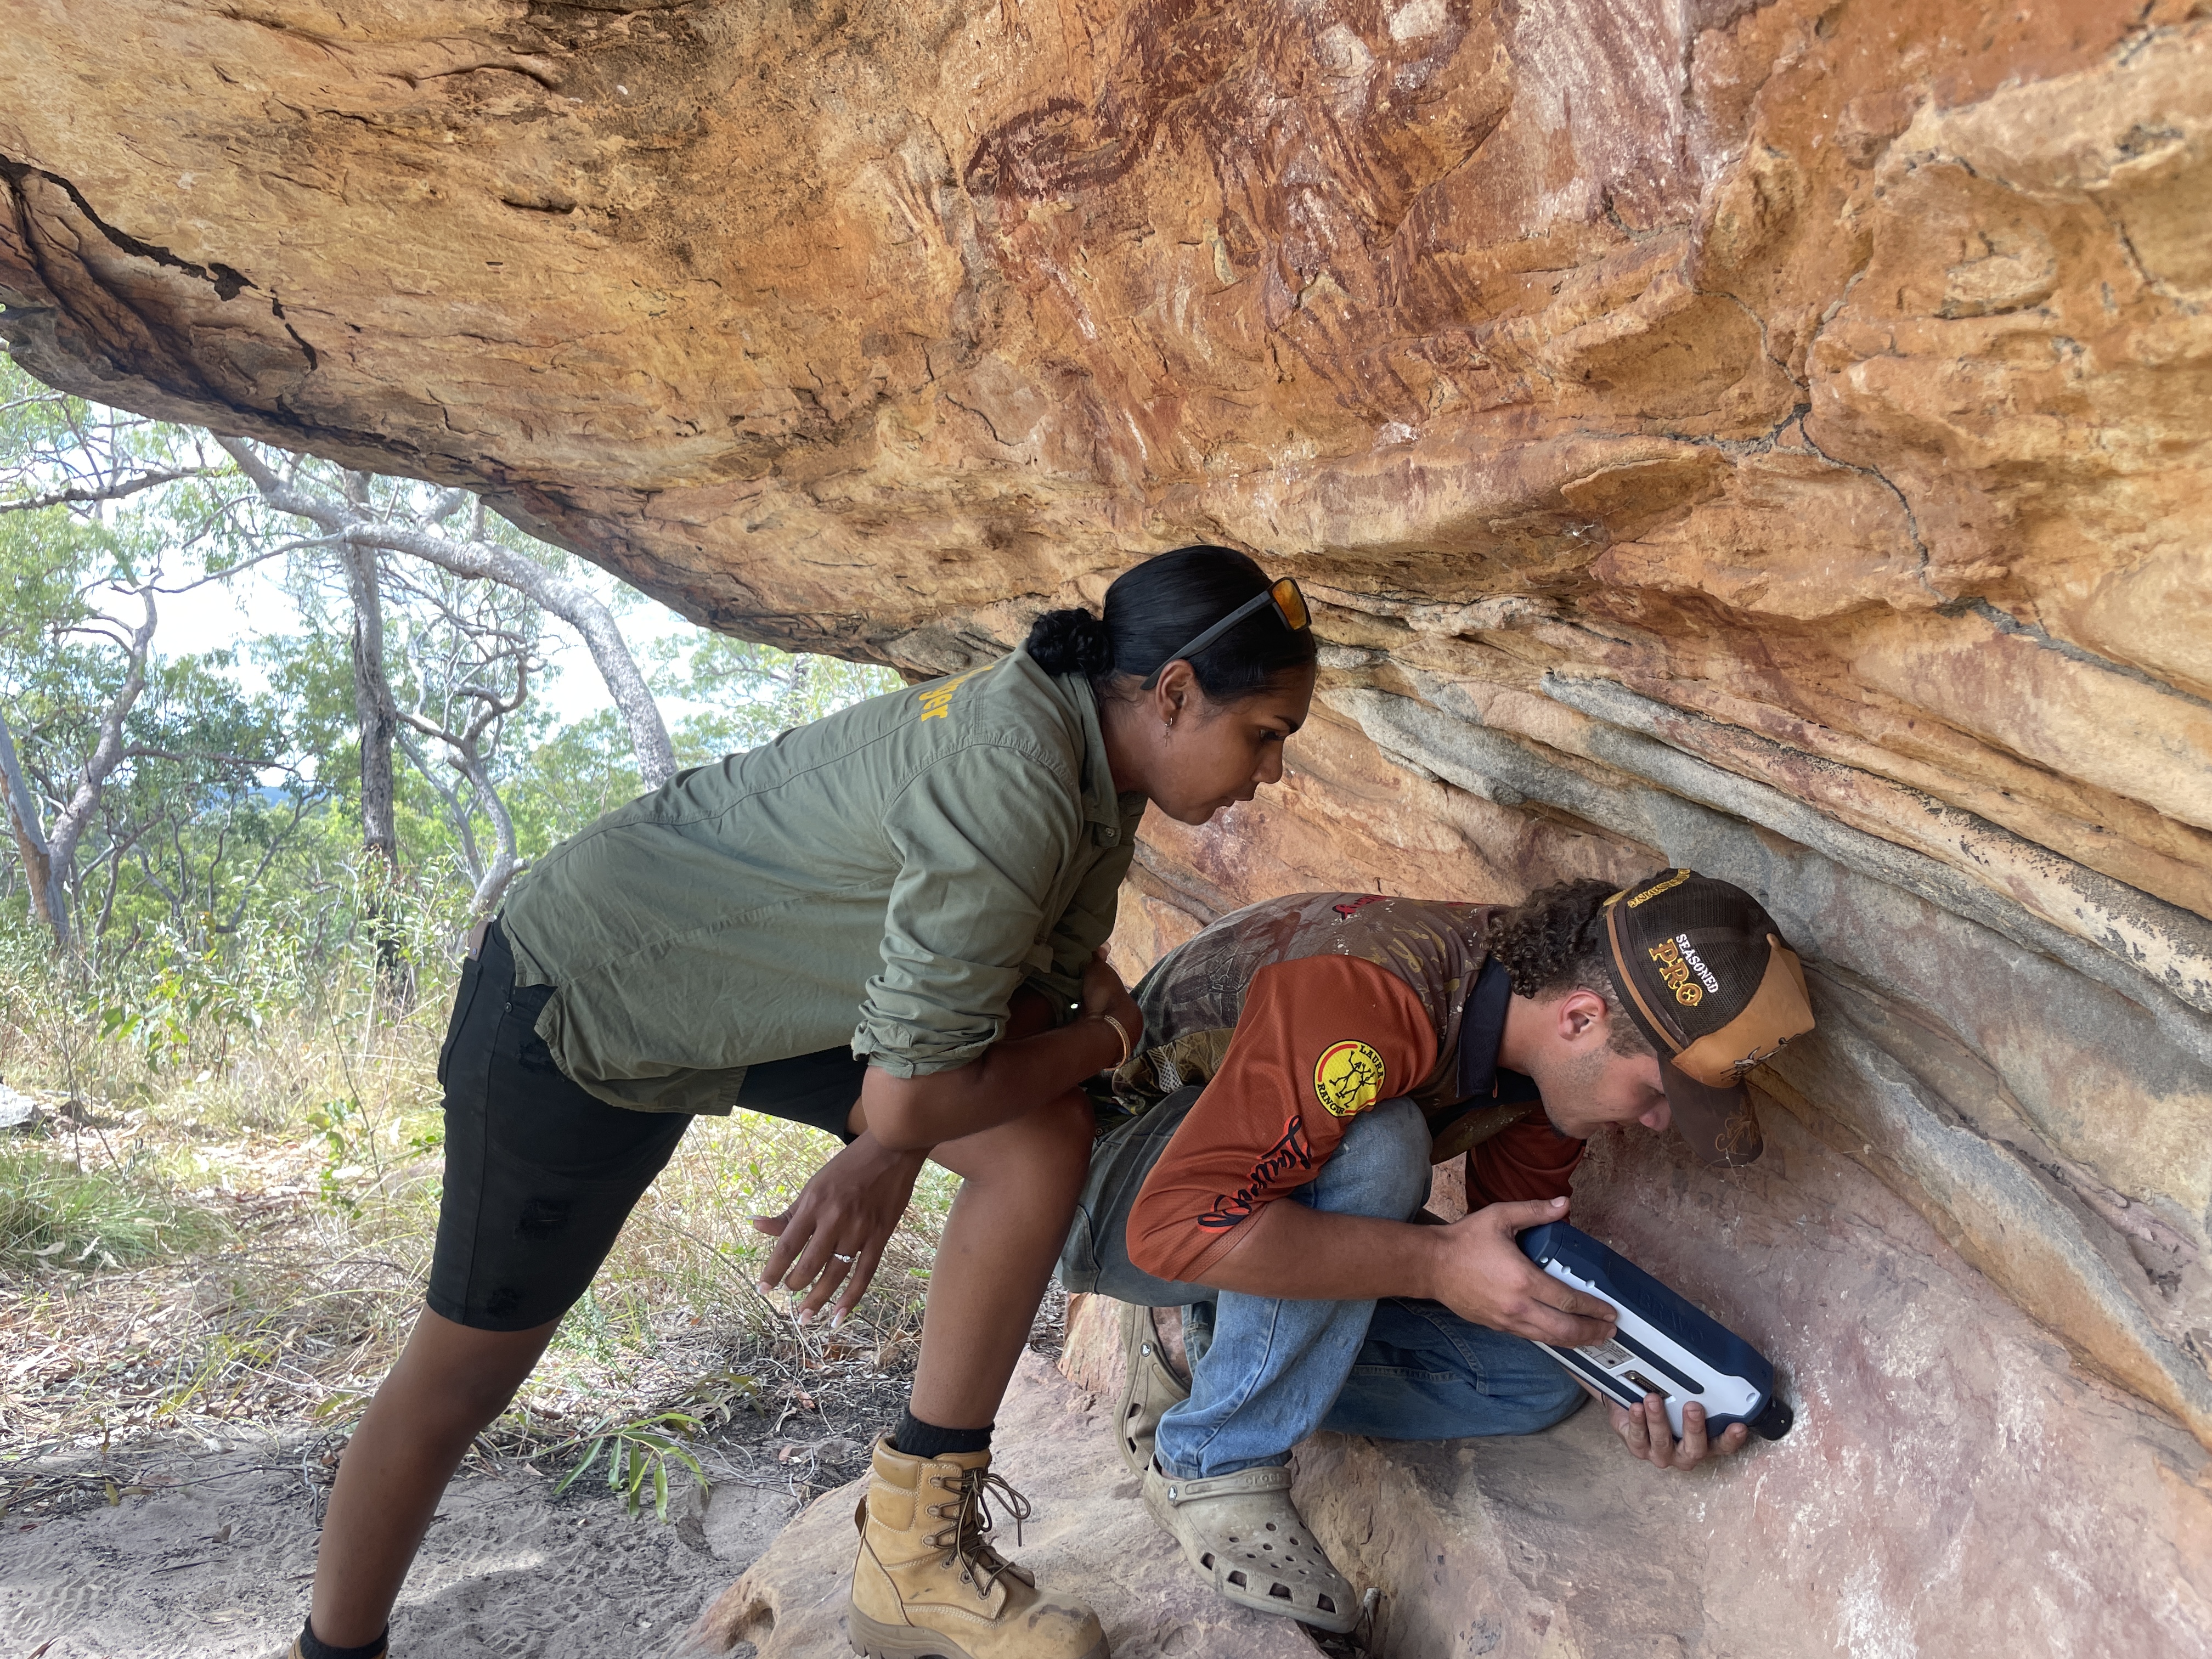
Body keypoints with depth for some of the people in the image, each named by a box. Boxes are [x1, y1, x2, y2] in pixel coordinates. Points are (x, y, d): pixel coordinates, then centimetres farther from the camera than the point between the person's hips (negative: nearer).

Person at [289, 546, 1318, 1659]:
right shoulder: (1011, 783, -35)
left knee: (1045, 1137, -8)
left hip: (769, 987, 8)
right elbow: (909, 1097, -30)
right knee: (469, 1366, 7)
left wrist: (884, 1158, -13)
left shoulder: (1097, 756, -7)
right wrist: (1110, 1037, -12)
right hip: (583, 1002, -8)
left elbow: (1034, 987, 1)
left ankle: (918, 1562, 2)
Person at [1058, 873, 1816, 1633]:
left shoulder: (1553, 1056, -9)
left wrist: (1636, 1386, -15)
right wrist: (1437, 1264, -39)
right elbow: (1178, 1223, -42)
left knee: (1542, 1382, -5)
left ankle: (1201, 1359, 2)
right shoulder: (1377, 997, -37)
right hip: (1119, 1198, -7)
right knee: (1376, 1147, -36)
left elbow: (1525, 1249, 2)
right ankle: (1217, 1465, -18)